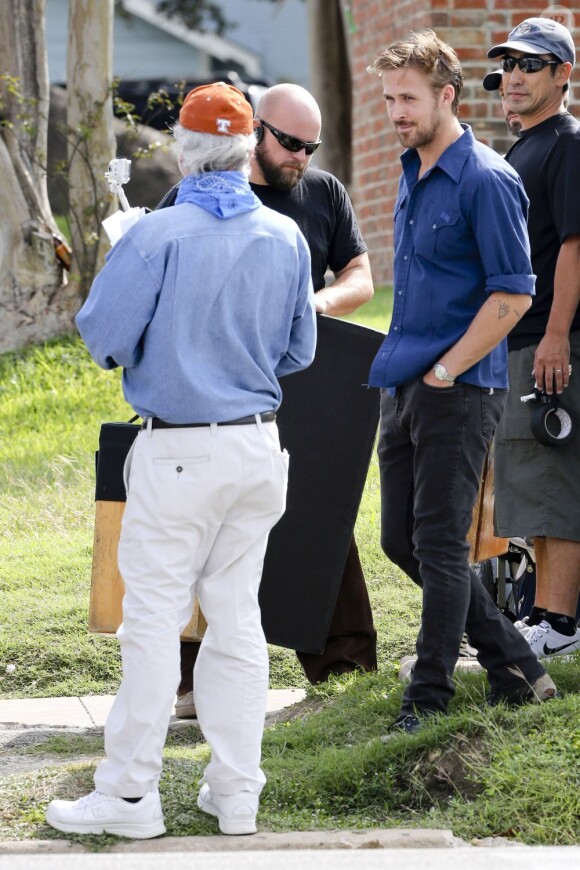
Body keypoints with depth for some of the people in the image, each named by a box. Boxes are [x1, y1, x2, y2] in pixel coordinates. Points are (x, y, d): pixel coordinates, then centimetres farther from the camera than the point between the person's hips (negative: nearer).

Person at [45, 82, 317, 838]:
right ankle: (236, 790, 15)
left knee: (153, 617, 1)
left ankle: (131, 792, 6)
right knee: (237, 616, 11)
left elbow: (102, 336, -9)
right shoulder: (286, 237, 2)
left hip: (179, 451, -5)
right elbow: (299, 351, 10)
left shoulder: (158, 235, -13)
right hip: (258, 444, 5)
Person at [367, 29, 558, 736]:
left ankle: (430, 698, 4)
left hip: (459, 388, -9)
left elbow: (513, 293, -16)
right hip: (405, 386, 9)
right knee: (403, 540, 11)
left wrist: (446, 370, -15)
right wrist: (401, 367, 16)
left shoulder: (486, 181, -12)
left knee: (439, 544, -5)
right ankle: (512, 666, 22)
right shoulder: (411, 174, 14)